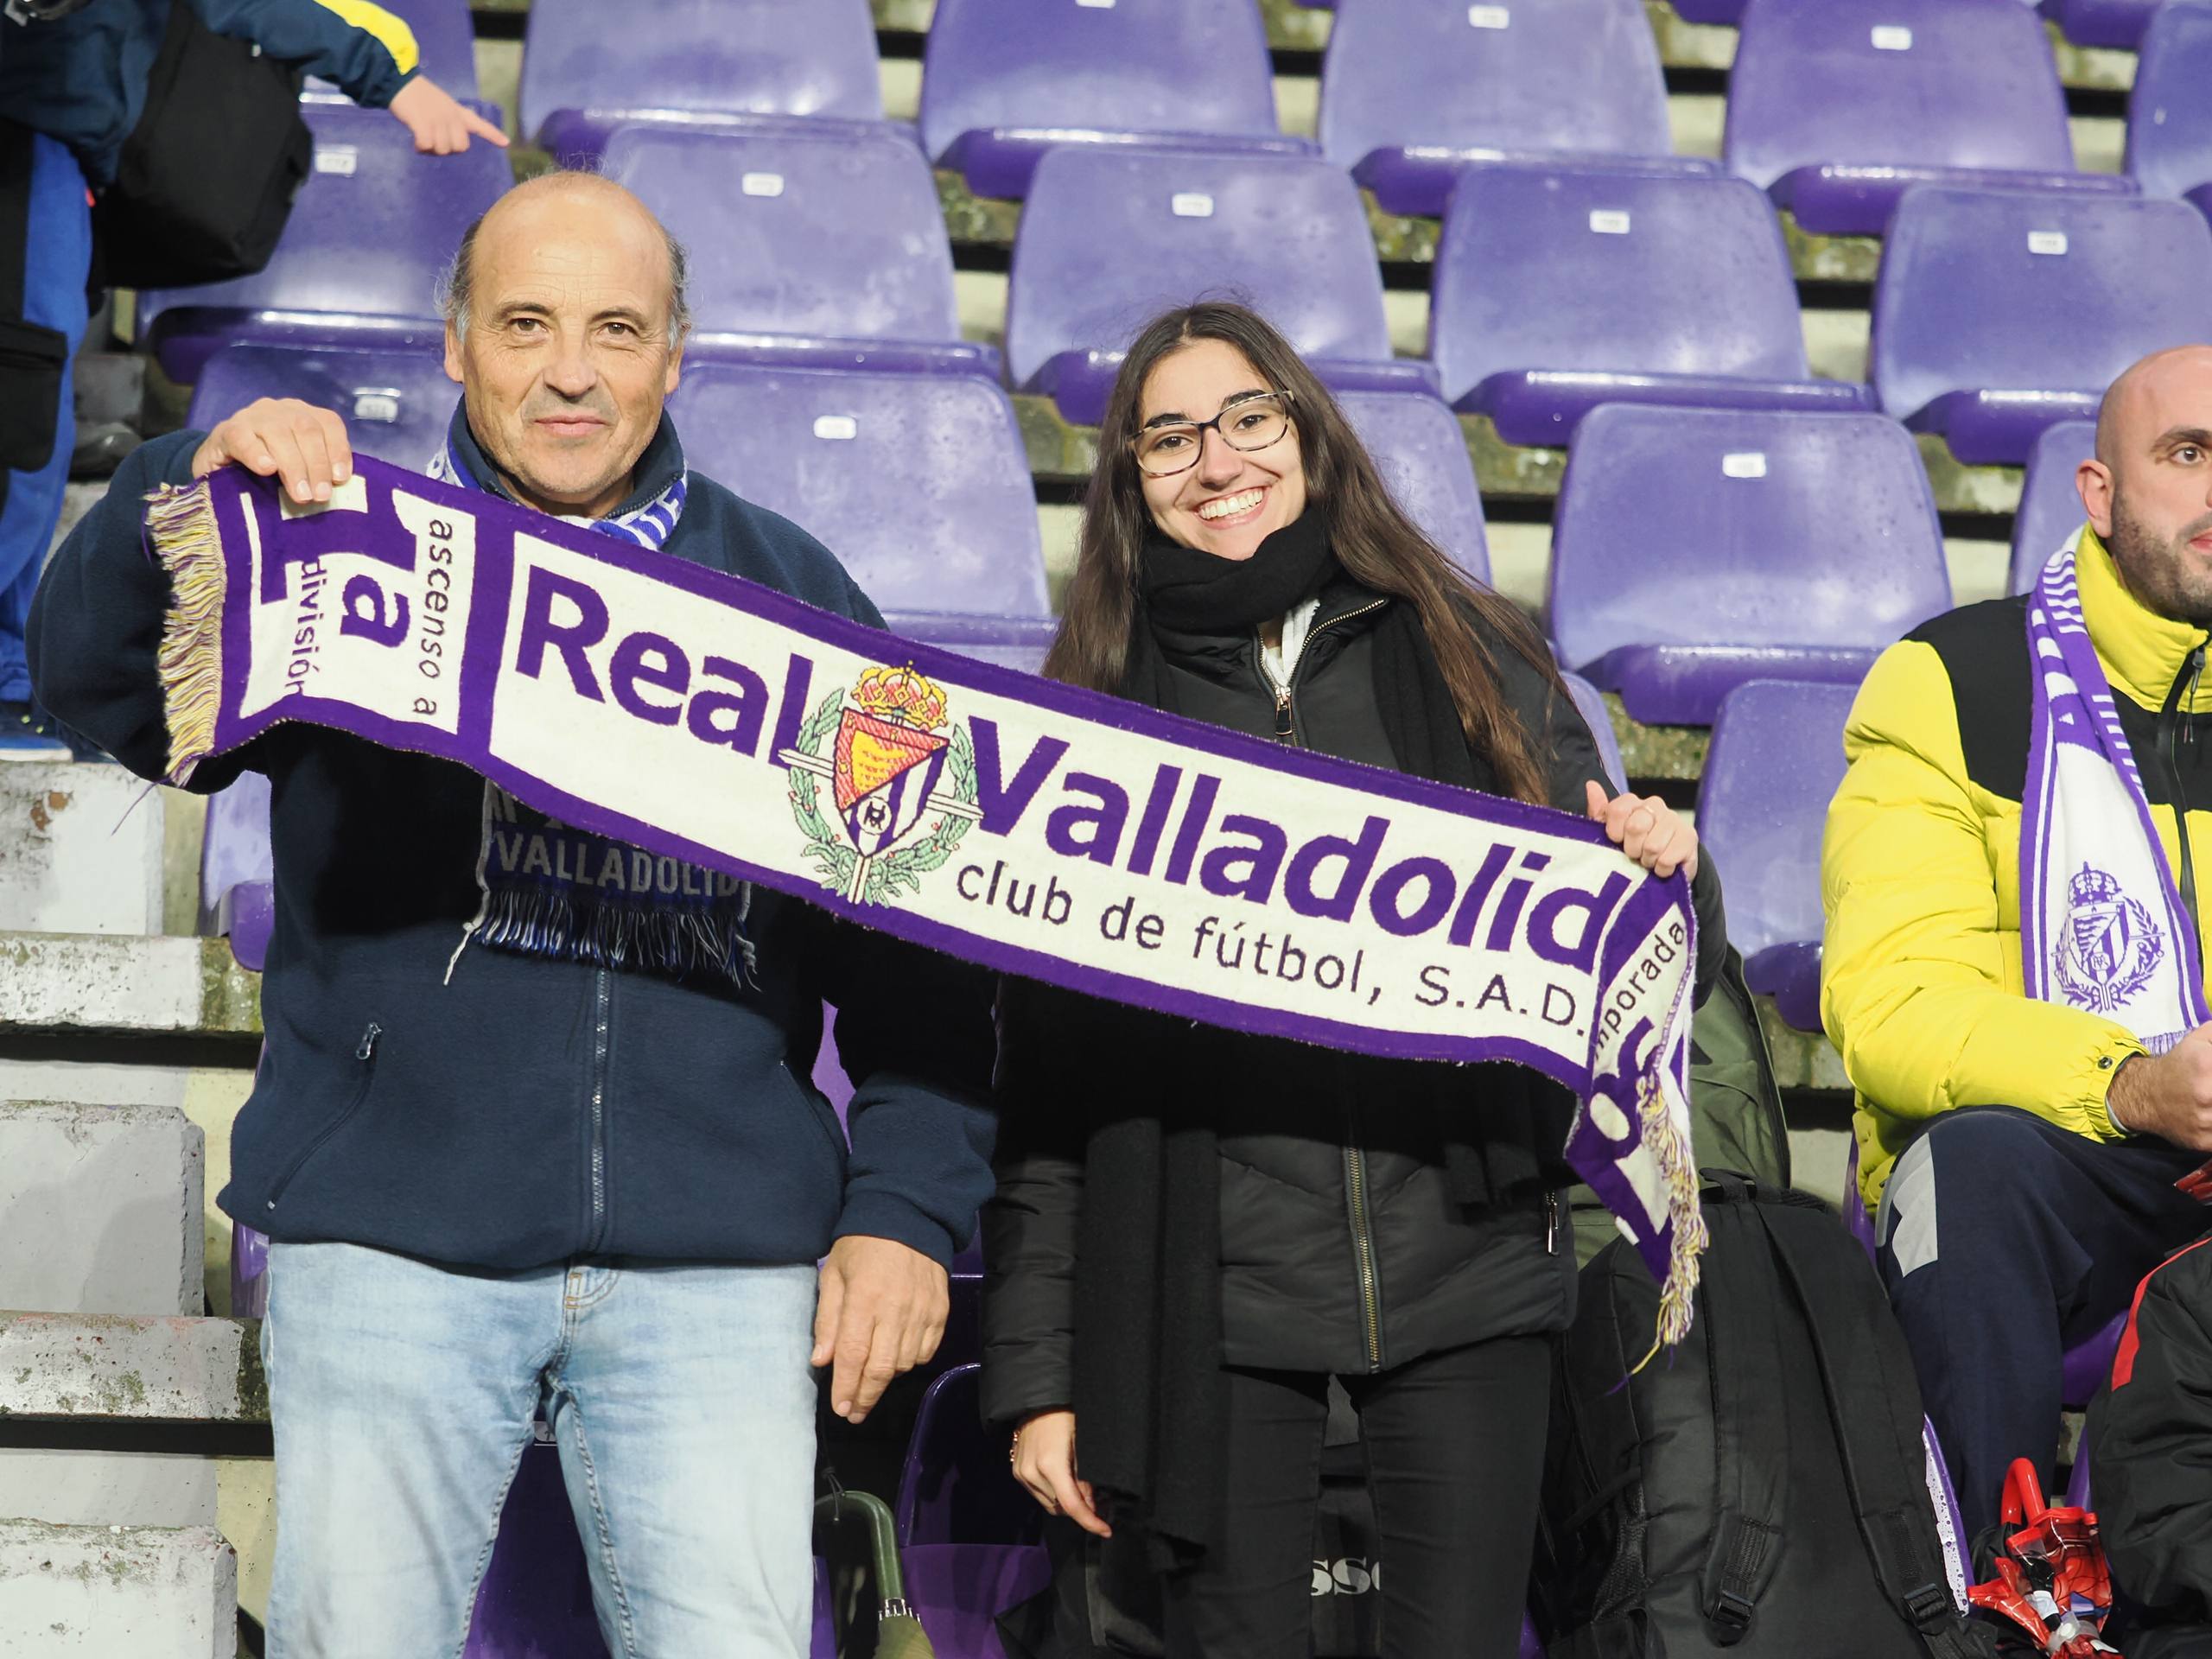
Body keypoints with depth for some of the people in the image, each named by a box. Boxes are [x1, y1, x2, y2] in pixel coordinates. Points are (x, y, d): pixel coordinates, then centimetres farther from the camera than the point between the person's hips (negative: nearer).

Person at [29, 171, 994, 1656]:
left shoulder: (787, 593, 12)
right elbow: (96, 676, -7)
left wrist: (907, 1205, 2)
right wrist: (193, 488, -26)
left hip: (714, 1255, 1)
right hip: (392, 1241, 0)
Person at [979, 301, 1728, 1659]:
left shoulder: (1476, 662, 10)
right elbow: (1043, 1061, 5)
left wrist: (1661, 874, -9)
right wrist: (1038, 1368, 0)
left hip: (1465, 1255, 1)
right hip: (1209, 1280, -1)